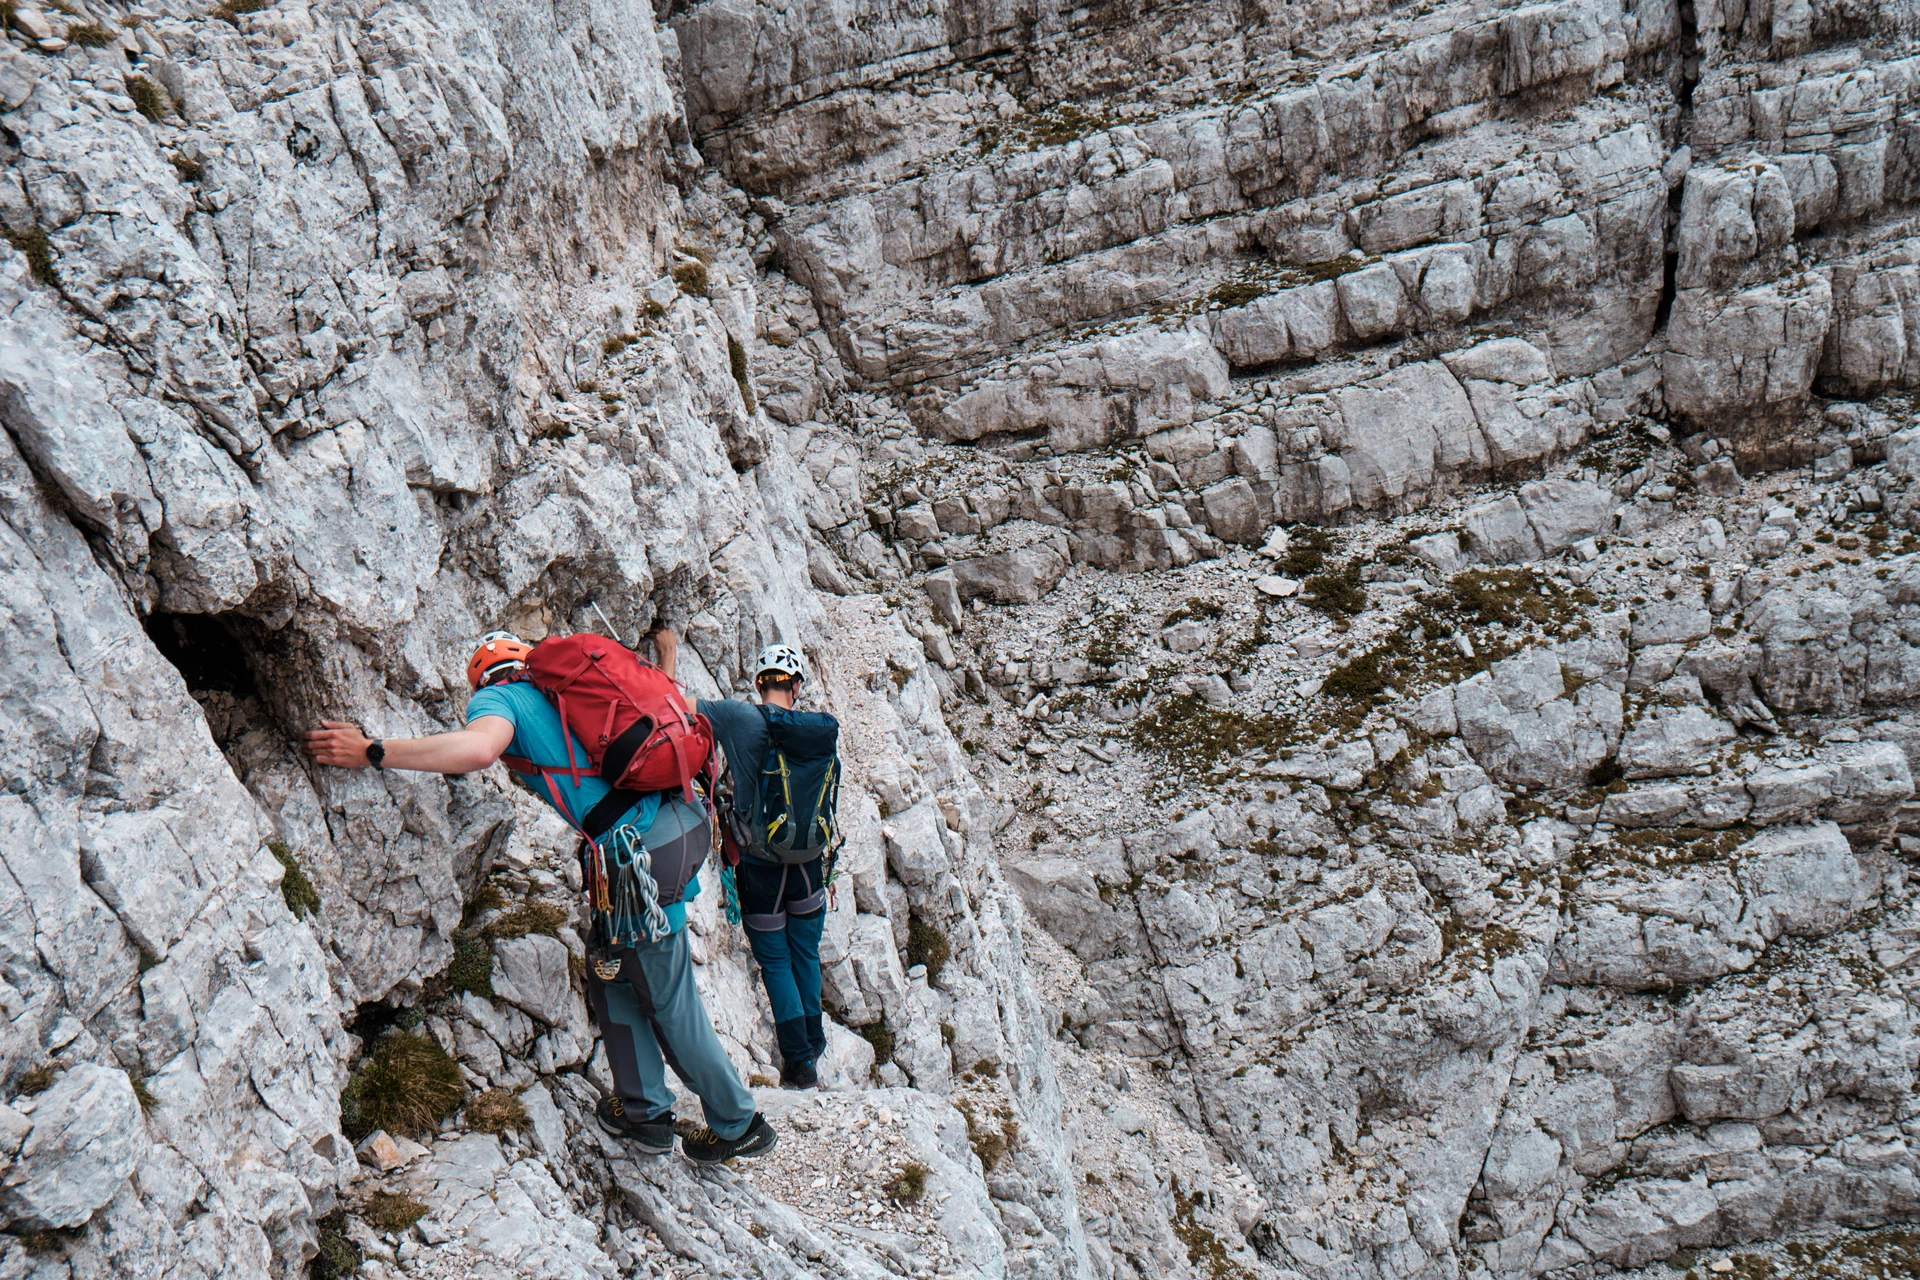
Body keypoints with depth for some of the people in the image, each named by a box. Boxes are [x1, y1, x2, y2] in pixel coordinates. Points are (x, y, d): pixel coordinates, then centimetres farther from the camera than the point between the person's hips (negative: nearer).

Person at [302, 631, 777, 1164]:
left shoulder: (497, 697, 0)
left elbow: (478, 747, -24)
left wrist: (371, 753, -18)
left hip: (643, 852, -8)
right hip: (678, 817, 8)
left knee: (670, 1001, 10)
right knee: (611, 975, 23)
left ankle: (739, 1124, 25)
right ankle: (643, 1110, 30)